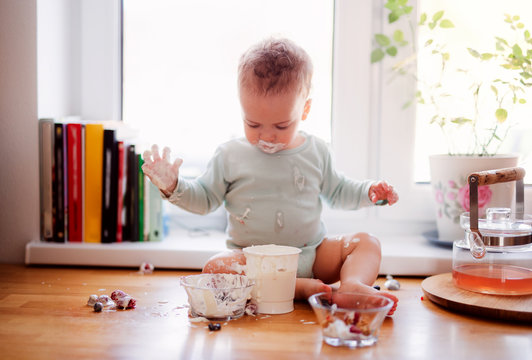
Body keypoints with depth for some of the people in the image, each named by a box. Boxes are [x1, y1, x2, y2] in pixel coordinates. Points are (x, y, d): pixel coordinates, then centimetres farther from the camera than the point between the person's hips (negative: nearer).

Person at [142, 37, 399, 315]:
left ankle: (354, 284, -42)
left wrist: (369, 191, 1)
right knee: (215, 268, -32)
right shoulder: (230, 156, -2)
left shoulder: (316, 152, 4)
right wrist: (173, 186, -11)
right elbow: (205, 198, 6)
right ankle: (301, 288, -38)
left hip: (312, 255, 3)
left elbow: (336, 192, 18)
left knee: (366, 242, -14)